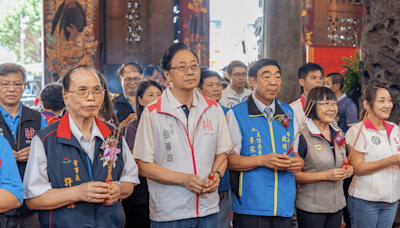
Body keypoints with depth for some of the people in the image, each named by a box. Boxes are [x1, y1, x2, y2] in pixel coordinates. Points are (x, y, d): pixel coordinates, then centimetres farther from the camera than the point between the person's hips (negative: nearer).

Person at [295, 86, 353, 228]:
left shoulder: (339, 135, 9)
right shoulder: (303, 136, -14)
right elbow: (294, 175, -17)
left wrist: (347, 170, 1)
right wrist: (325, 175, -23)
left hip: (337, 205, 6)